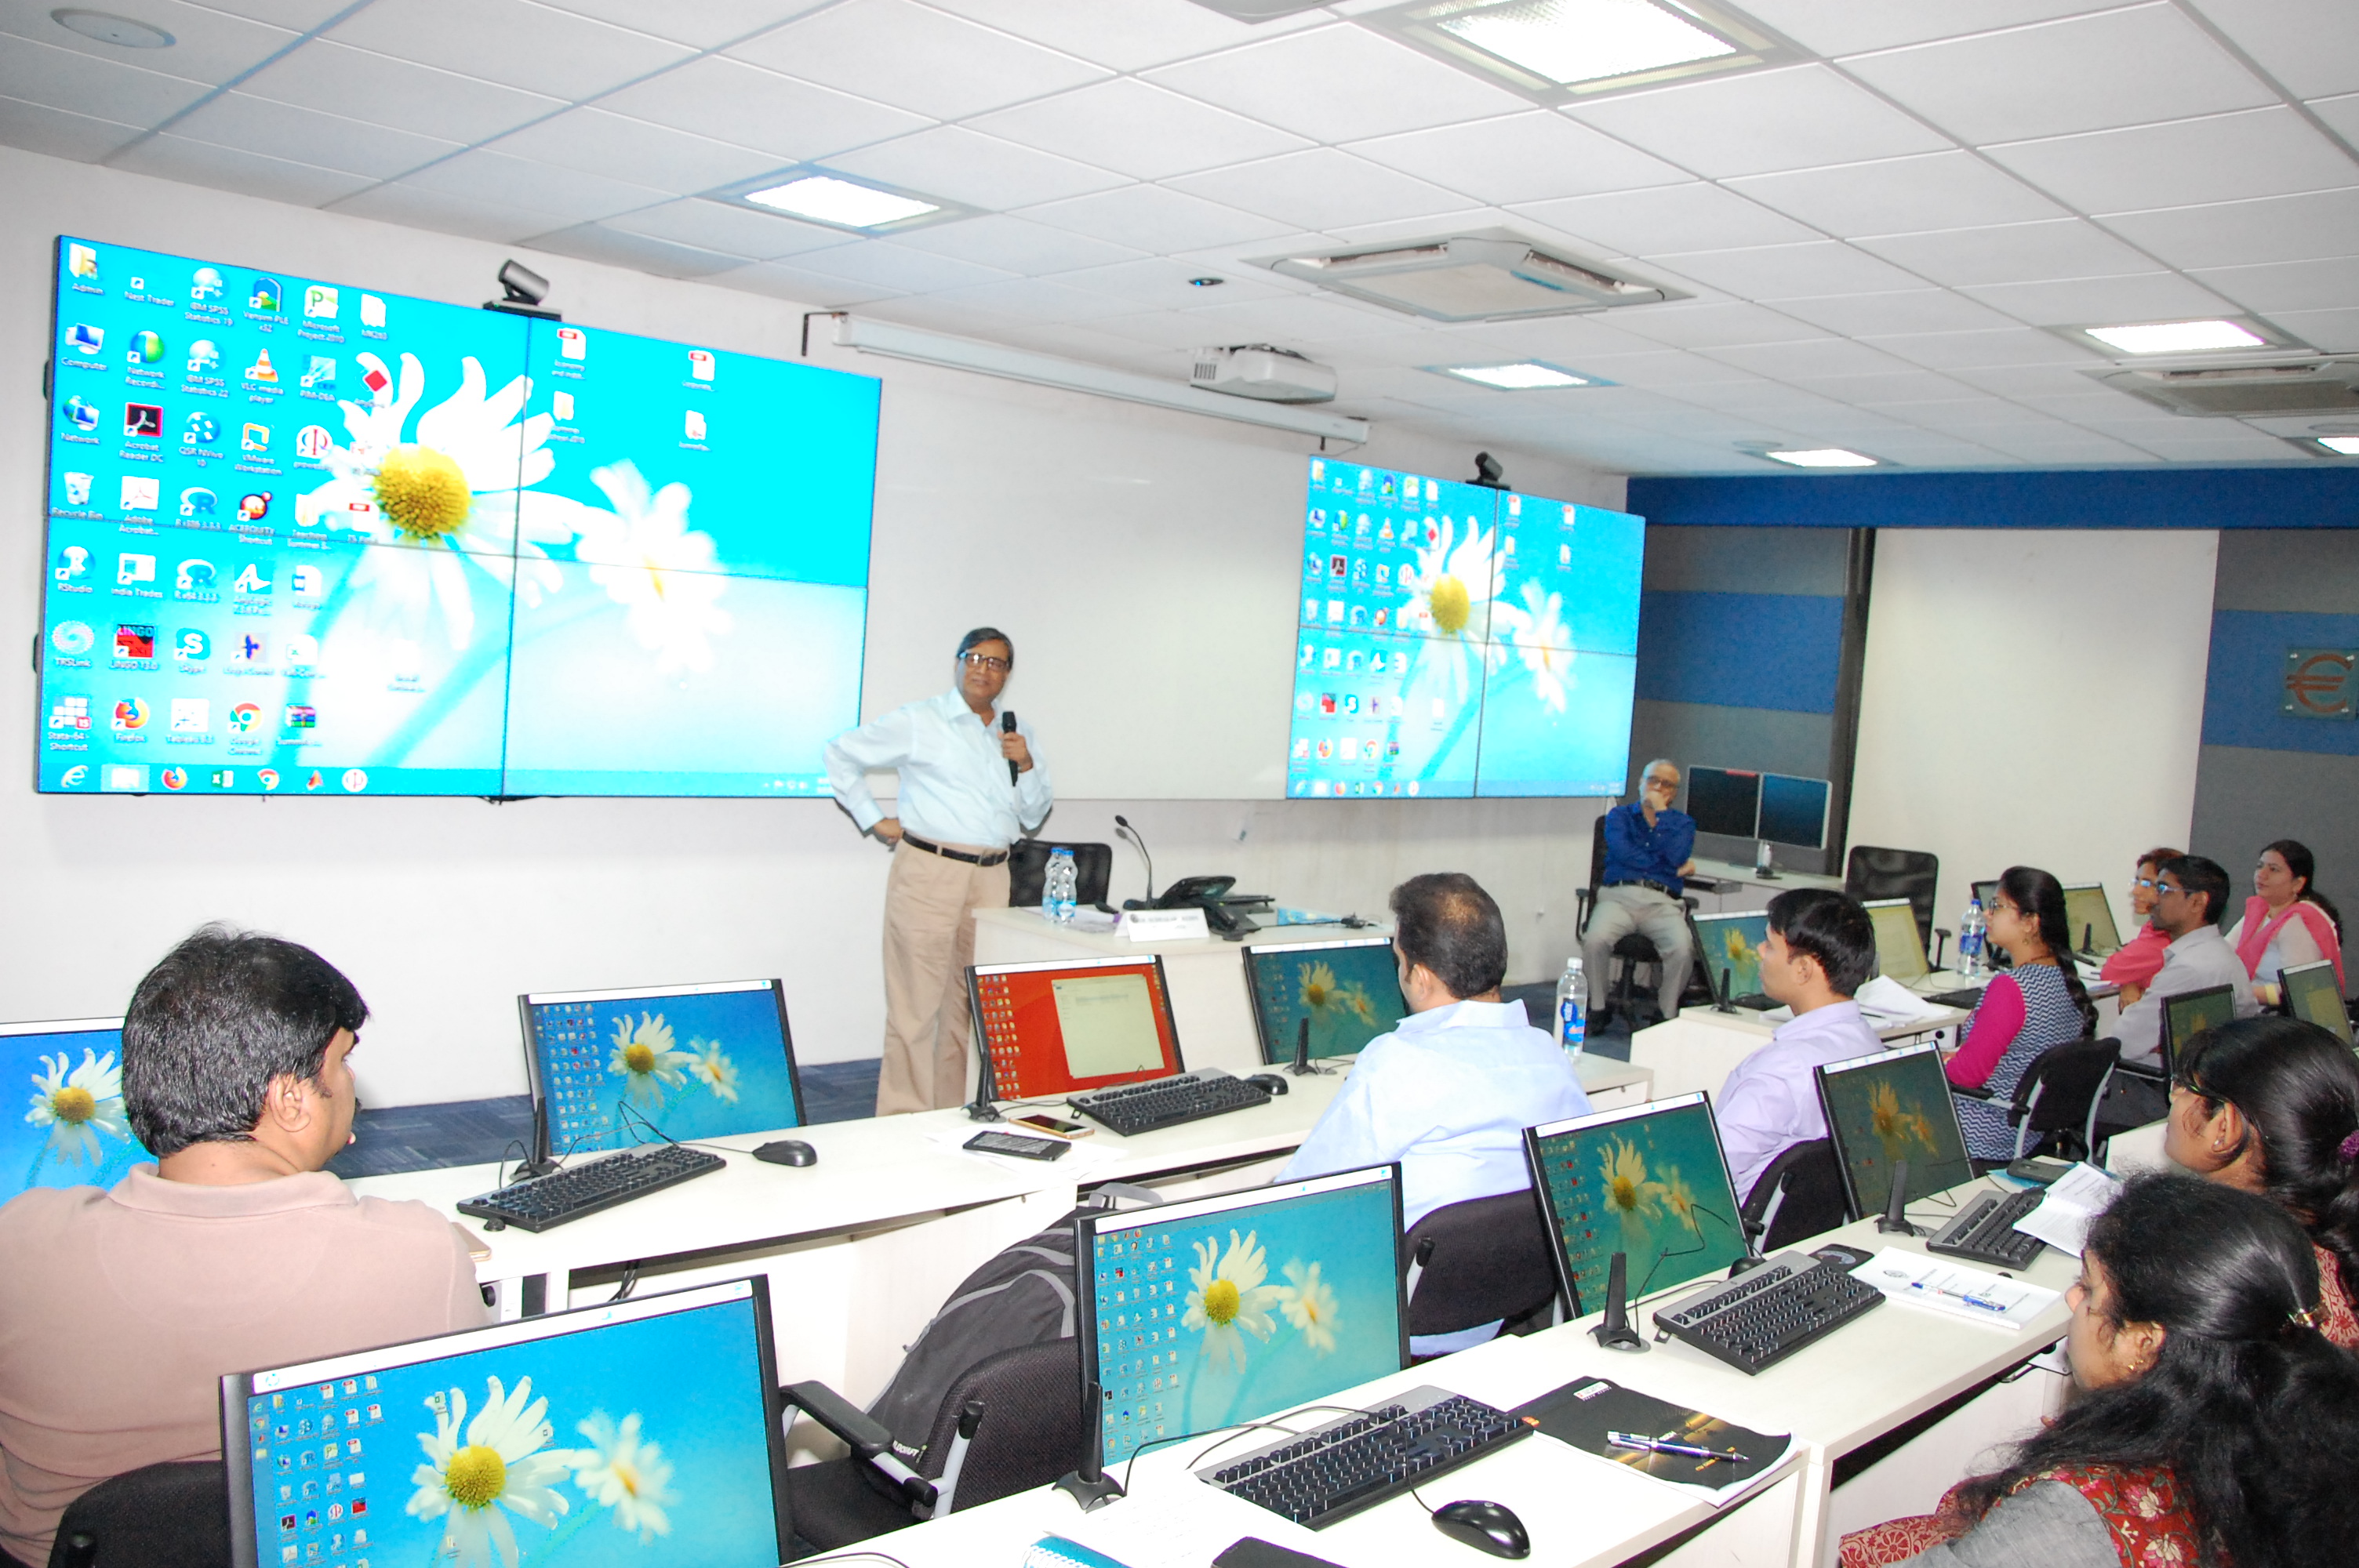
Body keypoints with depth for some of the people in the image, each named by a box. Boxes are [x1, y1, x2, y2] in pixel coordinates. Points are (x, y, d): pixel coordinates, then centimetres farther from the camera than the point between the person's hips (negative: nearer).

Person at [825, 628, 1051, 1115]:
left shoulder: (1017, 733, 17)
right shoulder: (918, 721, 3)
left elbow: (1034, 817, 17)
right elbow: (842, 753, 5)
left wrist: (1026, 764, 0)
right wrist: (873, 820, 1)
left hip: (991, 877, 5)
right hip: (929, 871, -5)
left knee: (972, 1002, 8)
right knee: (917, 1002, -6)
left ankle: (956, 1115, 17)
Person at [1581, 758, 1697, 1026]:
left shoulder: (1683, 823, 21)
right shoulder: (1619, 815, 19)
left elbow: (1677, 857, -2)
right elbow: (1621, 852, -3)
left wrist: (1661, 812, 2)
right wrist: (1669, 865, -3)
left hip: (1662, 903, 1)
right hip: (1619, 895, 0)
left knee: (1683, 949, -31)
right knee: (1596, 939, -32)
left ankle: (1667, 1015, -11)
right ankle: (1595, 1009, -12)